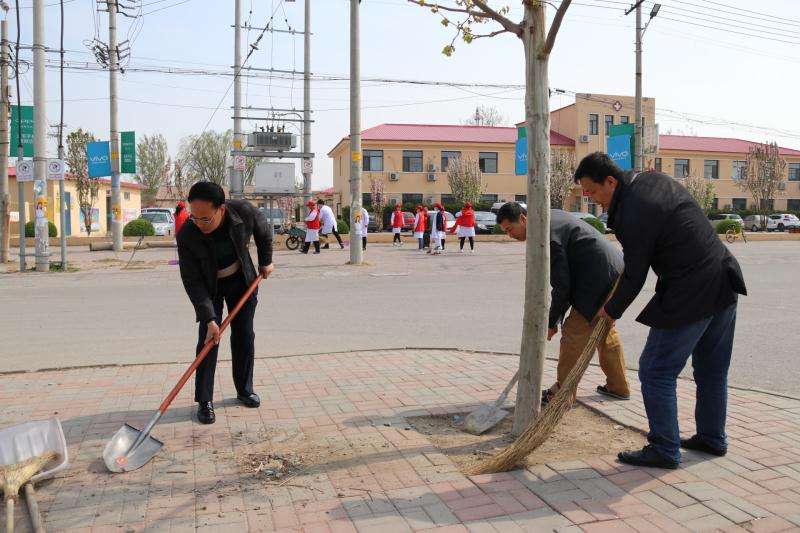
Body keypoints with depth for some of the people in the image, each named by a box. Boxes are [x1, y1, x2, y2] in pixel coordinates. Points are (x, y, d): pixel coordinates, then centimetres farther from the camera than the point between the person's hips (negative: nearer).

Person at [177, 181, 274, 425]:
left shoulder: (244, 212, -28)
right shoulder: (186, 236, -31)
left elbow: (264, 232, -3)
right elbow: (193, 283, -27)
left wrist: (266, 261, 6)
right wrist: (209, 319, -32)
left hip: (242, 281, 2)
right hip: (209, 286, -2)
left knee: (244, 336, 7)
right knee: (208, 340, -10)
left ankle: (244, 390, 23)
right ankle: (204, 401, 0)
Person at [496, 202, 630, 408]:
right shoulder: (550, 216, 12)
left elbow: (562, 284, -18)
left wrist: (552, 321, -7)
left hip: (600, 278, -11)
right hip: (615, 273, 11)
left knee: (574, 332, -4)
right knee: (605, 331, 22)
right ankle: (618, 387, 35)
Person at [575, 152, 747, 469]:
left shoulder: (632, 214, -20)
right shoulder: (656, 179, 8)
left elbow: (634, 277, -13)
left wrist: (611, 311, 3)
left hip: (691, 296, -10)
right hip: (725, 281, 10)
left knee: (656, 372, 1)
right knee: (712, 370, 21)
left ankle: (664, 450, 8)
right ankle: (712, 438, 35)